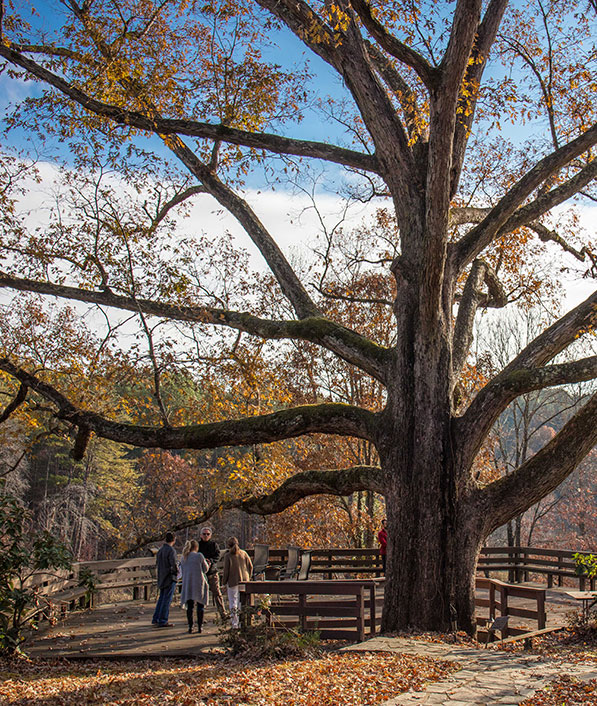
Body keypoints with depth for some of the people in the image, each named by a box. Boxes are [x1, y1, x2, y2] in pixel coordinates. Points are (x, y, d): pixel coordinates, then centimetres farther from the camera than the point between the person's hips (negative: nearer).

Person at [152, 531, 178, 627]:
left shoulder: (160, 550, 8)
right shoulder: (171, 550, -16)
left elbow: (157, 563, 17)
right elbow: (173, 563, -22)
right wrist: (177, 571, -4)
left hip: (161, 577, 8)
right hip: (170, 577, -8)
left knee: (162, 598, 17)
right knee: (167, 599, -2)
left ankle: (155, 619, 21)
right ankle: (162, 621, -1)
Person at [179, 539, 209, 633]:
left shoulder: (184, 558, 8)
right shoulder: (199, 555, -6)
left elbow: (182, 572, 15)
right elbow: (205, 569, 3)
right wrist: (207, 564, 23)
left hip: (187, 584, 4)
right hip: (198, 583, -4)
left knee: (189, 606, 8)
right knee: (200, 605, 5)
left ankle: (190, 626, 6)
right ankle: (200, 626, 4)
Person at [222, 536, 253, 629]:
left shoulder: (228, 556, -8)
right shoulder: (244, 553, 4)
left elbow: (226, 570, -9)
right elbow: (250, 566, 5)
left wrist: (224, 581, 3)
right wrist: (248, 578, 16)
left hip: (233, 581, -4)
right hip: (244, 581, 4)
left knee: (233, 602, 5)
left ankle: (234, 623, 1)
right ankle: (242, 623, 12)